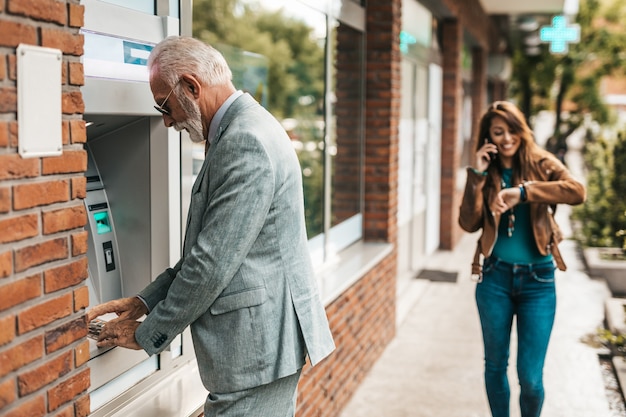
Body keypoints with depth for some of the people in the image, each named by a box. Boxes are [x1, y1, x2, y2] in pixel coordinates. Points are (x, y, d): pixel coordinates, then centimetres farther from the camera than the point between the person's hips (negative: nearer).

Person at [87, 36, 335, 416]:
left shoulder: (246, 143, -21)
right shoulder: (244, 130, 13)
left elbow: (213, 263, -21)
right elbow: (207, 248, 15)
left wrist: (147, 334, -8)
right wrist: (144, 302, 9)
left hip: (258, 346, -10)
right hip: (268, 335, 10)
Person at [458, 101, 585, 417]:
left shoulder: (541, 163, -2)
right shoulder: (485, 173, 4)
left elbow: (577, 191, -22)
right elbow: (469, 223, -8)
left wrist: (522, 191, -30)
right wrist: (477, 175, -14)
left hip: (537, 279, -2)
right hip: (495, 277, 2)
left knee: (530, 377, -2)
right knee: (495, 365, 14)